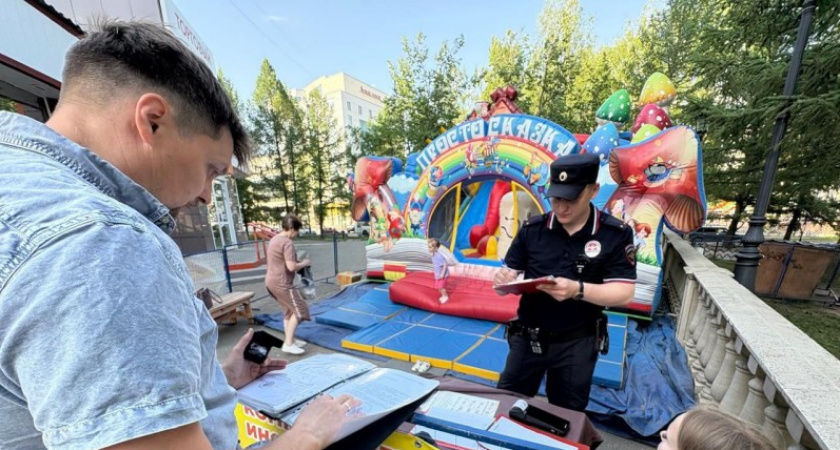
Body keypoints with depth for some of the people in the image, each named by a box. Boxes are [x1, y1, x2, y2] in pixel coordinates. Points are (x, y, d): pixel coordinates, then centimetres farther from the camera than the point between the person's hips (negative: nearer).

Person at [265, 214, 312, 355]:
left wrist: (298, 263, 15)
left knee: (288, 310, 20)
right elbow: (291, 267, -26)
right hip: (282, 283, -10)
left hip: (271, 281, 10)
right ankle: (288, 344, 1)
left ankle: (291, 339, 28)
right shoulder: (287, 243, -19)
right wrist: (304, 263, -7)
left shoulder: (274, 239, 12)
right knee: (299, 310, -1)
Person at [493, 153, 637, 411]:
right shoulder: (532, 229, -8)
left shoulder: (616, 234, -10)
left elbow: (624, 293, -13)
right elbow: (509, 275, -3)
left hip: (577, 343, -1)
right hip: (528, 338, 1)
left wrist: (577, 290, -30)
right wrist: (504, 280, -28)